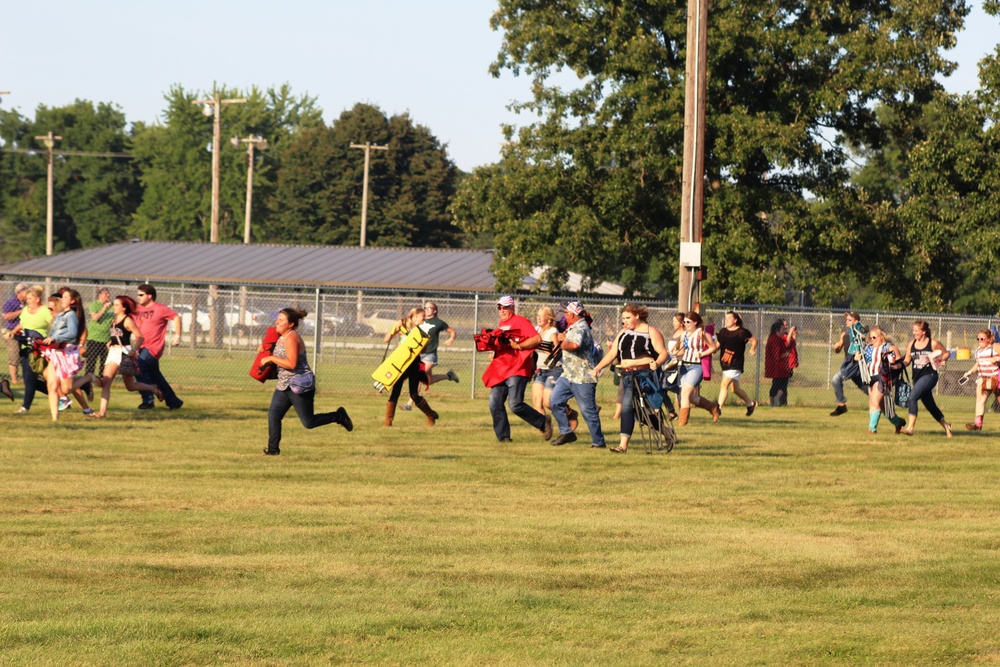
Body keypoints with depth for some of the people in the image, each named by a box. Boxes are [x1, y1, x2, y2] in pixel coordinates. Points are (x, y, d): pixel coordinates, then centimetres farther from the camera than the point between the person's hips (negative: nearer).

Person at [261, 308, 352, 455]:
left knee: (308, 422, -1)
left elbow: (291, 364, -28)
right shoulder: (281, 337, 11)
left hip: (299, 386, -9)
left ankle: (339, 416, 18)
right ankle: (273, 449, -1)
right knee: (273, 415, -5)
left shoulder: (291, 338, -18)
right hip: (284, 386, 9)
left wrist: (271, 358, -22)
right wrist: (264, 348, 14)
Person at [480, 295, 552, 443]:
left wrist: (518, 346, -20)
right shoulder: (500, 325, 21)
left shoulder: (520, 321, -5)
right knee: (495, 404, -1)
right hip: (500, 370, 9)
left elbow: (537, 339, -14)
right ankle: (503, 436, 6)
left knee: (515, 405, -16)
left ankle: (543, 422, 2)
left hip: (516, 369, -9)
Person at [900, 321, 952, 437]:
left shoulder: (933, 343, -5)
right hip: (917, 377, 7)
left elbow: (947, 353, 7)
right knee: (929, 405, 14)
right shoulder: (911, 344, 8)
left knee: (912, 397, -24)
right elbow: (907, 360, 12)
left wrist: (941, 360, -11)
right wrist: (900, 364, -9)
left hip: (929, 376, -7)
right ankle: (945, 425, 34)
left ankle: (910, 427, -26)